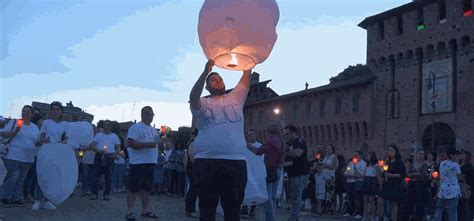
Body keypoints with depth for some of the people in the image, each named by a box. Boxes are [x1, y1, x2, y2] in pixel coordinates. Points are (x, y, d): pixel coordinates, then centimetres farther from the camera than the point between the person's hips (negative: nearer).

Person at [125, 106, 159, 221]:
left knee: (147, 188, 12)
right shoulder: (136, 127, -7)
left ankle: (145, 210, 19)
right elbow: (131, 143, -18)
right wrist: (146, 144, -24)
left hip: (151, 163, 8)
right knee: (133, 188, -5)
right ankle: (129, 211, -1)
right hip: (138, 163, -8)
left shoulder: (153, 130, 19)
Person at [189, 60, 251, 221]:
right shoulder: (202, 104, 10)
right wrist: (205, 72, -23)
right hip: (207, 162, -2)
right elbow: (193, 98, -14)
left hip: (236, 162, 2)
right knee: (207, 208, 5)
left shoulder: (235, 98, 18)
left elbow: (246, 76, 8)